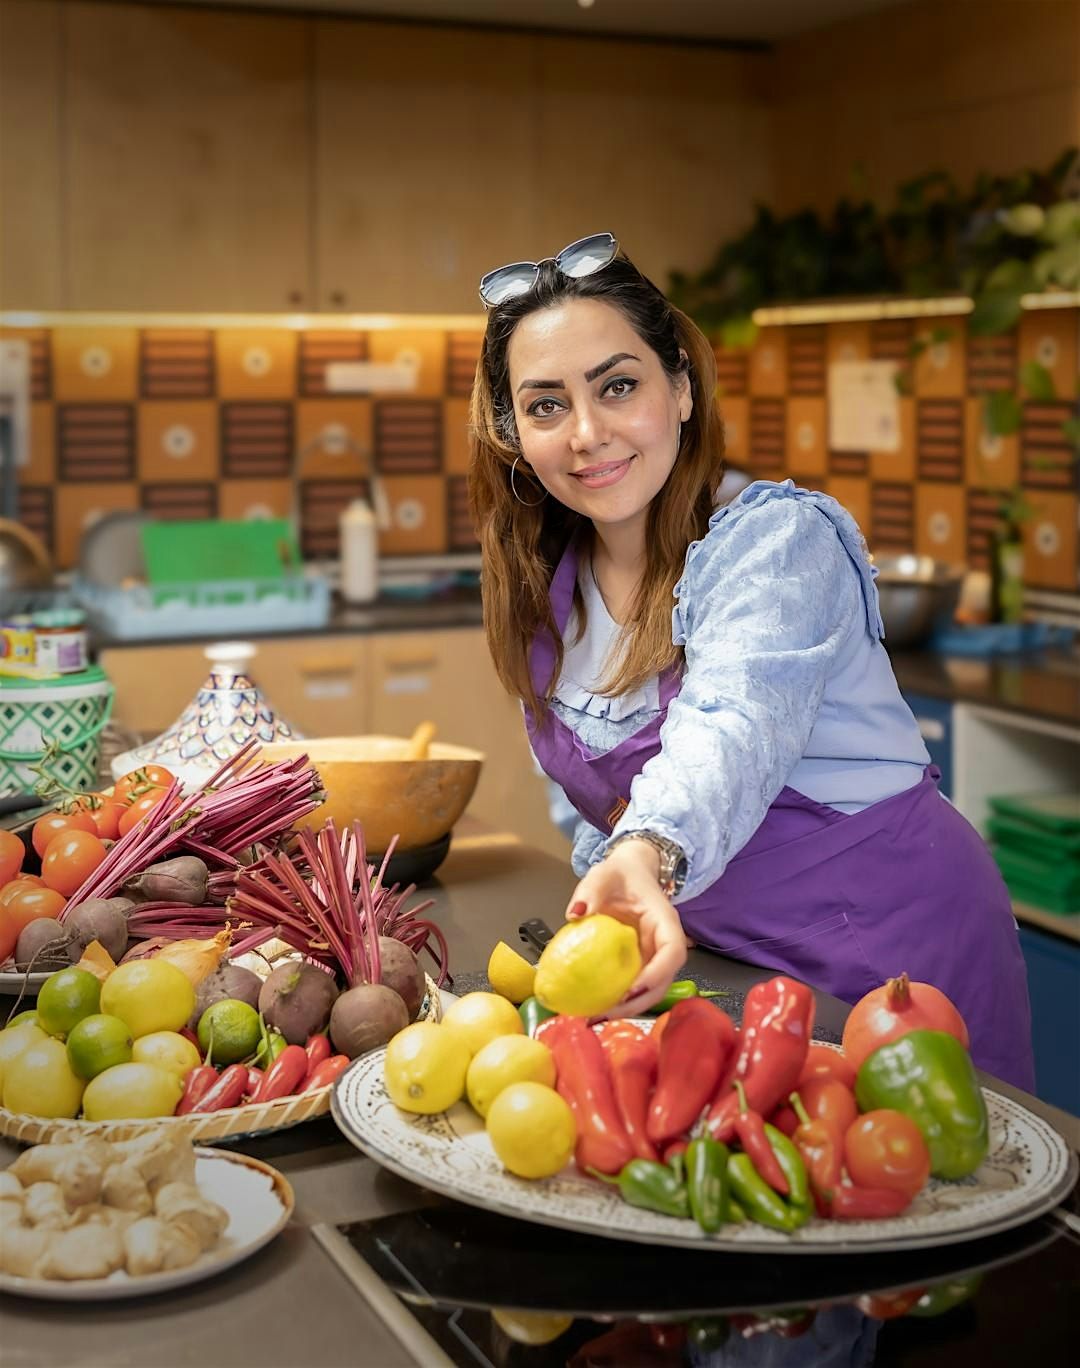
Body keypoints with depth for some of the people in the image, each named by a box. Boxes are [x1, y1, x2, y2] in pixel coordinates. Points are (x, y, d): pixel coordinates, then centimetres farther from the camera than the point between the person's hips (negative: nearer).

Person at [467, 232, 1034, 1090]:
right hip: (719, 956, 6)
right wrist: (612, 887, -9)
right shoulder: (547, 591, -1)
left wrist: (649, 858, -57)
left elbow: (732, 731, -38)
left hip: (891, 947, -5)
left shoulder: (779, 538, -20)